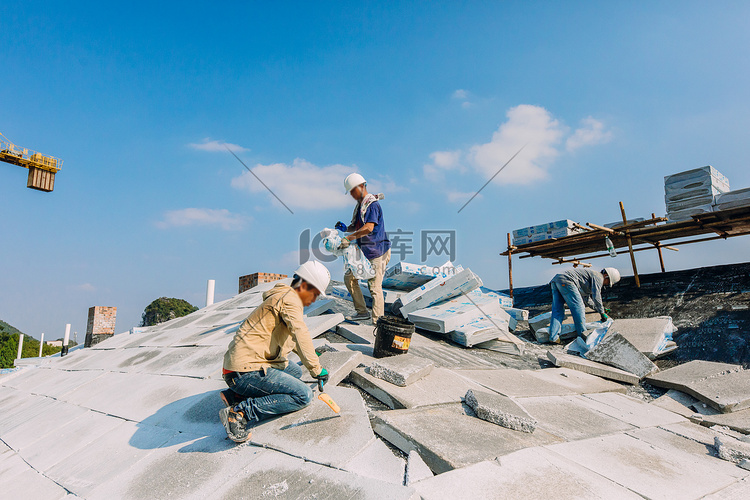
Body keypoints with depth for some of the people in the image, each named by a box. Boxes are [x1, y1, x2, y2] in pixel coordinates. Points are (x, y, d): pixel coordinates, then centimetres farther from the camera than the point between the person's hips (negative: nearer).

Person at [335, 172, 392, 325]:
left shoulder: (372, 204, -15)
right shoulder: (360, 205, 14)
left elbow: (368, 228, -28)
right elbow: (357, 226, 22)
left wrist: (348, 238, -28)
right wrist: (346, 228, 1)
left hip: (377, 251, -10)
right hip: (364, 252, 10)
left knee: (374, 287, -10)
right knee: (349, 277, 13)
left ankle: (377, 322, -4)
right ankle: (362, 312, 21)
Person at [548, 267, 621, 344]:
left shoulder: (591, 274, 34)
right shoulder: (598, 277, 5)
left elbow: (586, 298, 41)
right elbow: (596, 297, -3)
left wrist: (598, 309, 44)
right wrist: (602, 313, 8)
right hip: (565, 281, -10)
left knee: (558, 310, 4)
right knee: (578, 307, -1)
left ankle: (554, 337, -3)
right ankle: (583, 334, 3)